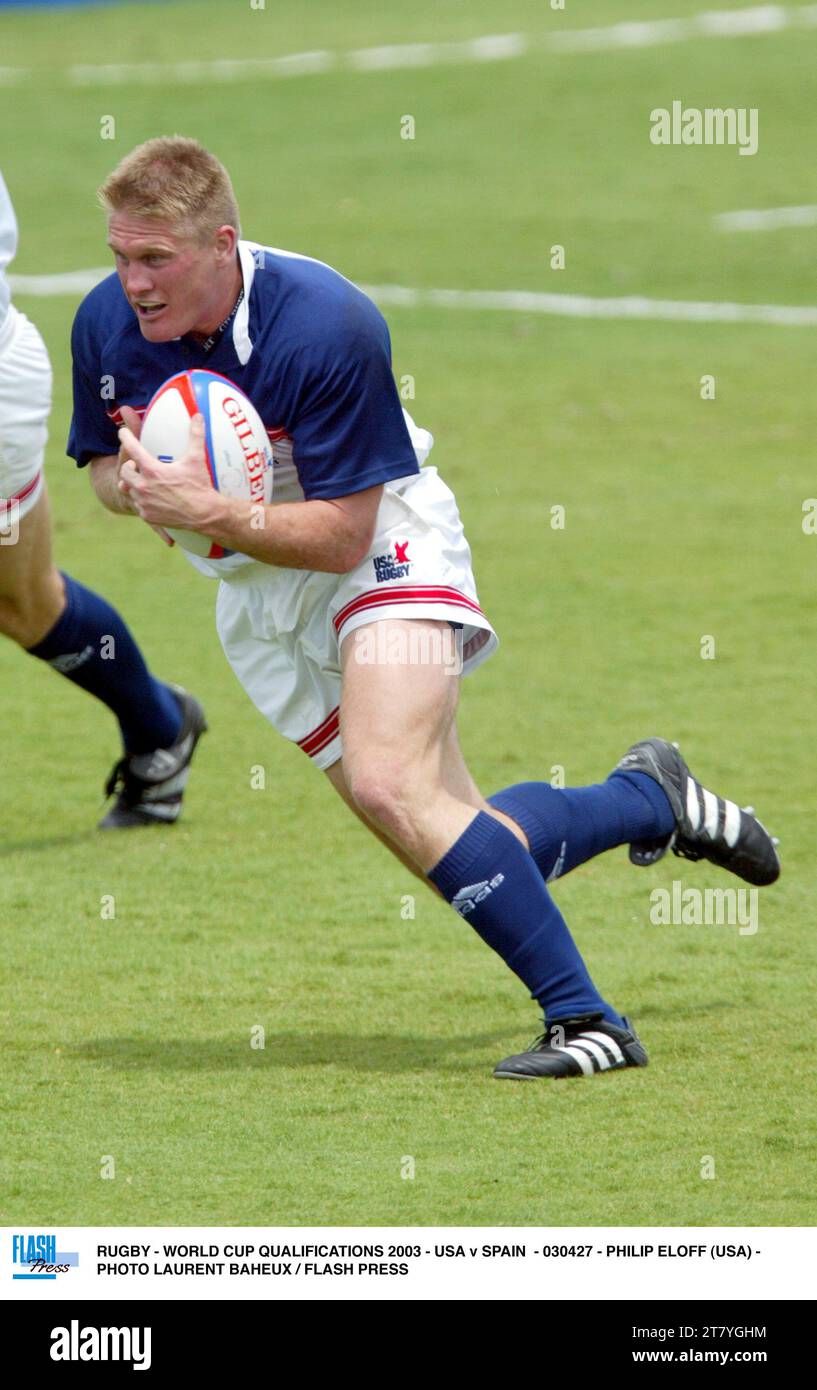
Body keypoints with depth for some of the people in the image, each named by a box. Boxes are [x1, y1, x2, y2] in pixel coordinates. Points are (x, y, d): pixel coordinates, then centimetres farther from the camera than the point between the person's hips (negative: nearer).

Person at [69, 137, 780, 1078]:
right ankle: (650, 799, 29)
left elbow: (340, 535, -25)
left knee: (388, 786, -29)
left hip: (382, 547, -6)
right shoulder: (105, 326, -12)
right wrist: (134, 481, -18)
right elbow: (104, 471, 6)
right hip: (256, 595, 6)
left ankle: (586, 1020, -23)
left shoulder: (328, 326, -28)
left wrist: (208, 513, -39)